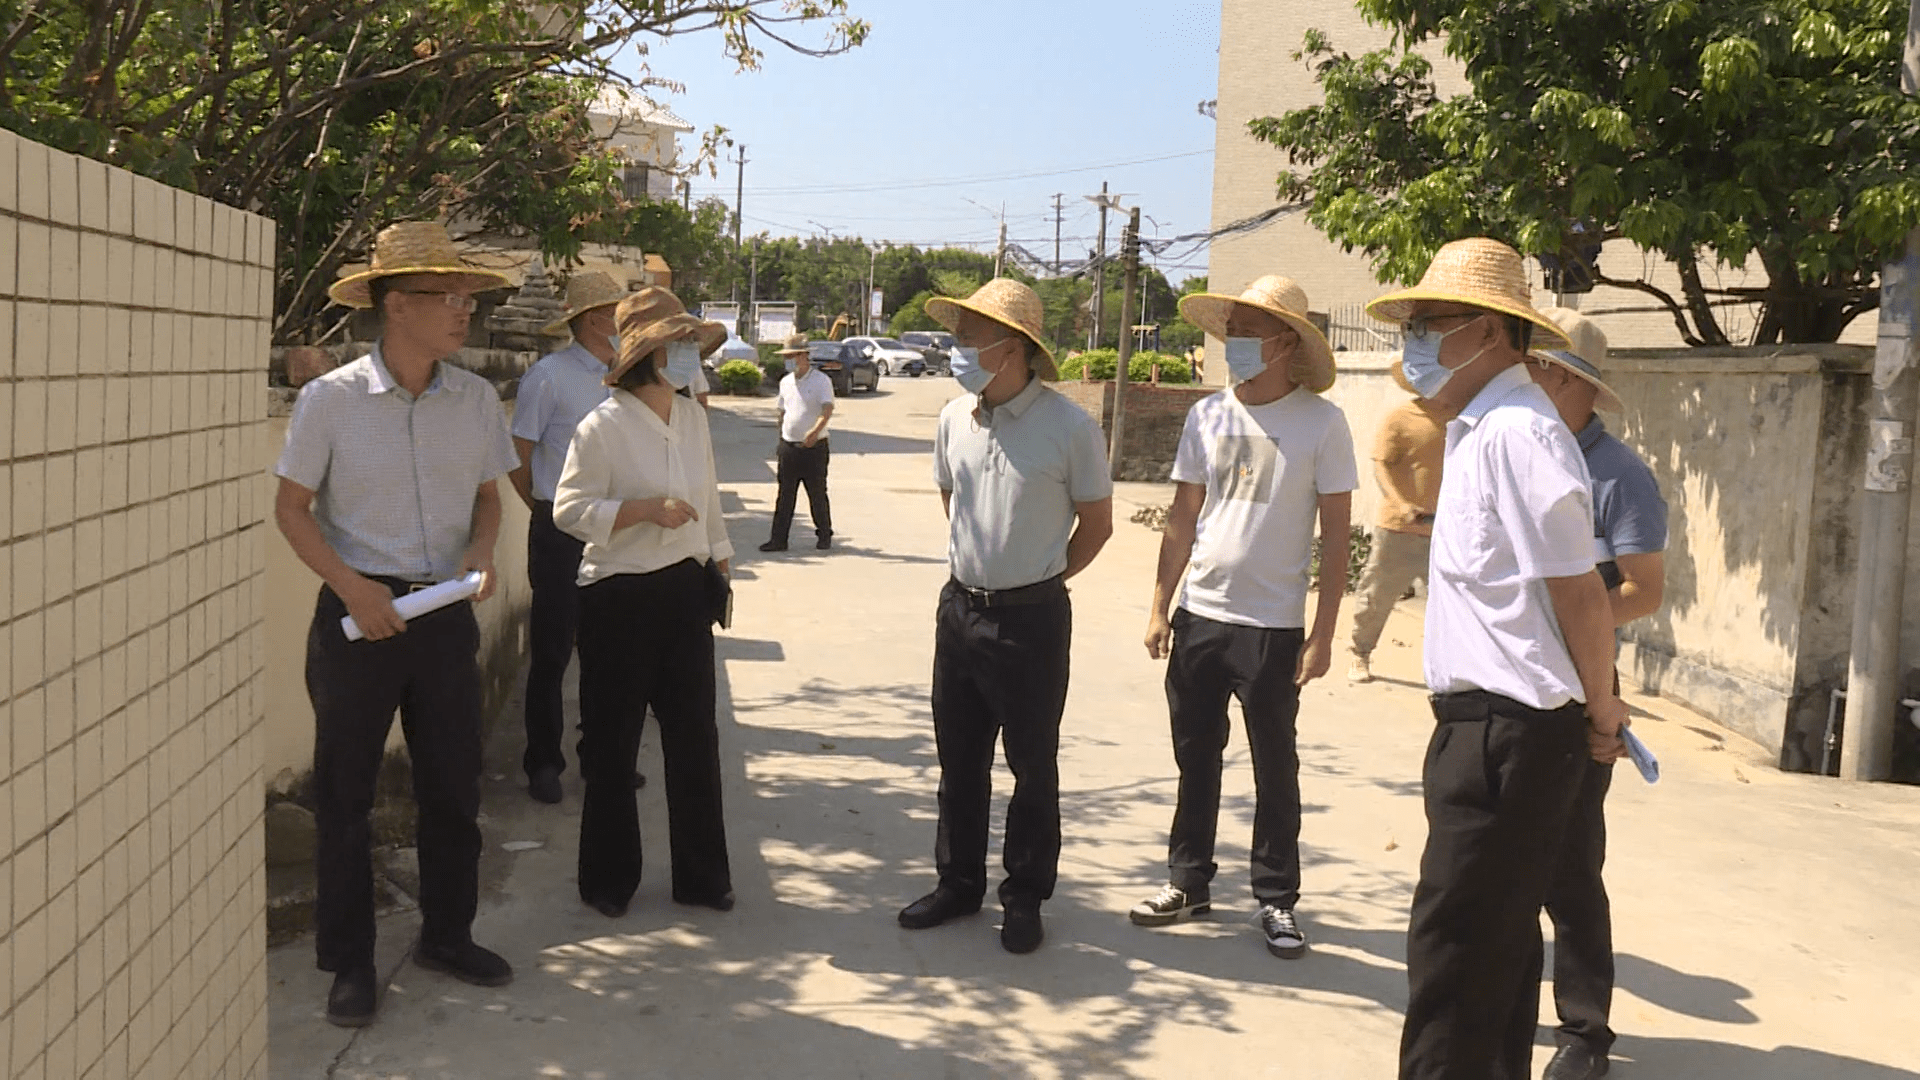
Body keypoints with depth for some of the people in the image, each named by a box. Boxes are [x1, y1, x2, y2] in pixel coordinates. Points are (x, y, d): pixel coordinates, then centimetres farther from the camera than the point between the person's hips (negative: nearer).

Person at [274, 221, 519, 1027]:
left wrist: (481, 551, -7)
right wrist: (352, 587, -17)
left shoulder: (477, 400, 0)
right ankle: (349, 964, 22)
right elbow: (291, 508, -4)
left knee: (453, 784, 12)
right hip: (358, 611, -3)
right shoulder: (331, 399, -10)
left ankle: (447, 936, 32)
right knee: (344, 793, 7)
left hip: (446, 613, 4)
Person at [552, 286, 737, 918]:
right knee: (612, 745, 6)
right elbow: (569, 508, -13)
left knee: (695, 736, 9)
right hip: (621, 599, -6)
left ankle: (701, 876, 22)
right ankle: (608, 880, 22)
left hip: (685, 591, 6)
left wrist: (718, 567, 20)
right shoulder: (604, 427, -12)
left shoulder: (692, 417, 9)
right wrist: (645, 510, -21)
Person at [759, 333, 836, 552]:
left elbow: (827, 409, -20)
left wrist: (815, 431, -36)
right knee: (785, 495, 3)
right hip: (789, 445, 5)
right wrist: (781, 442, 18)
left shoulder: (821, 380, -7)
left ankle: (824, 536, 20)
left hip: (814, 447, -5)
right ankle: (778, 539, 5)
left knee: (817, 495, 5)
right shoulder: (786, 382, 12)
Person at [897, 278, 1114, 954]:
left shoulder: (1070, 428, -13)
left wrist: (1035, 582, 3)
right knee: (958, 757, 15)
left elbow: (1096, 524, -2)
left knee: (1032, 764, 7)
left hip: (1032, 619, -5)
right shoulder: (955, 418, 2)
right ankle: (958, 883, 30)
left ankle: (1025, 897, 22)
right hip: (960, 610, 5)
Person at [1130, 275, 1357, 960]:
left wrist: (1322, 634, -9)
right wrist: (1160, 607, 6)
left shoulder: (1322, 422, -7)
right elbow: (1183, 518, 10)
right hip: (1199, 617, 4)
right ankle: (1188, 882, 27)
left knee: (1274, 767, 7)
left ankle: (1276, 900, 19)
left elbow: (1335, 533, -6)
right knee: (1195, 757, 13)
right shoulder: (1207, 416, 4)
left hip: (1273, 627, -4)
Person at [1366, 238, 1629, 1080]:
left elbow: (1579, 591, -19)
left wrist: (1599, 708, -6)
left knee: (1453, 947, -2)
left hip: (1507, 730, -10)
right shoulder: (1480, 429, 12)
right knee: (1497, 938, 21)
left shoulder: (1513, 434, -20)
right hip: (1486, 723, 10)